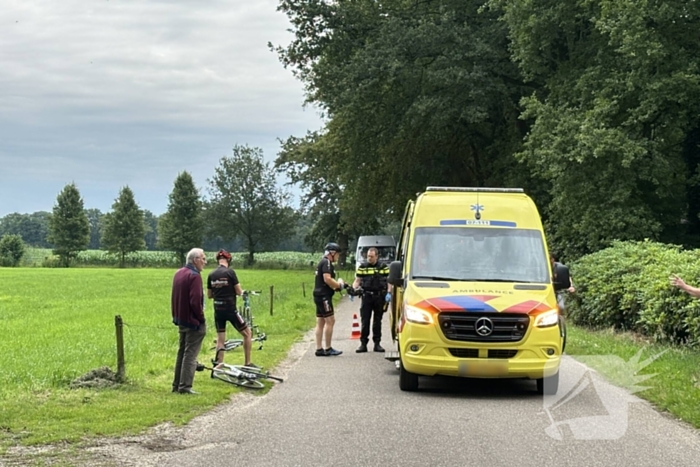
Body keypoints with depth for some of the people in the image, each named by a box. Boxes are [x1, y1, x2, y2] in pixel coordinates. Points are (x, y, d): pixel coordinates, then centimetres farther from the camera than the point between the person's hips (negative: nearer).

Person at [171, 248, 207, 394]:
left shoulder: (178, 273, 10)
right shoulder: (194, 276, -19)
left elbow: (174, 298, 15)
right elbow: (195, 301, -23)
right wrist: (201, 318, -12)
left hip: (181, 320, 9)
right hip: (193, 322, -9)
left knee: (182, 352, 15)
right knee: (190, 355, -5)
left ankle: (176, 384, 18)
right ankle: (185, 386, -6)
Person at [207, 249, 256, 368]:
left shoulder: (211, 275, 3)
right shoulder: (230, 272, -12)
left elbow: (209, 295, 10)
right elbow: (239, 292, -10)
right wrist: (241, 291, 12)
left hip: (218, 310, 5)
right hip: (230, 309, -5)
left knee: (220, 339, 12)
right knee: (247, 333, 10)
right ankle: (248, 363, 9)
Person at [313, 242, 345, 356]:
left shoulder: (322, 262, 20)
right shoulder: (326, 263, -12)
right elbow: (327, 279, -24)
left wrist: (335, 286, 8)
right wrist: (339, 285, -12)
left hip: (320, 296, 10)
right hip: (324, 296, -10)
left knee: (320, 322, 9)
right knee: (330, 320, -7)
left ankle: (319, 349, 10)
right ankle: (328, 349, -5)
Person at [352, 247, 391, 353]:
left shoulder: (383, 267, 4)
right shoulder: (362, 267, 5)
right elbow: (357, 280, 5)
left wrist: (388, 293, -8)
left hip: (380, 297, 0)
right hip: (366, 296, 0)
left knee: (377, 321, 8)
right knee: (365, 321, -2)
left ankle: (377, 343, 15)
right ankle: (363, 344, 2)